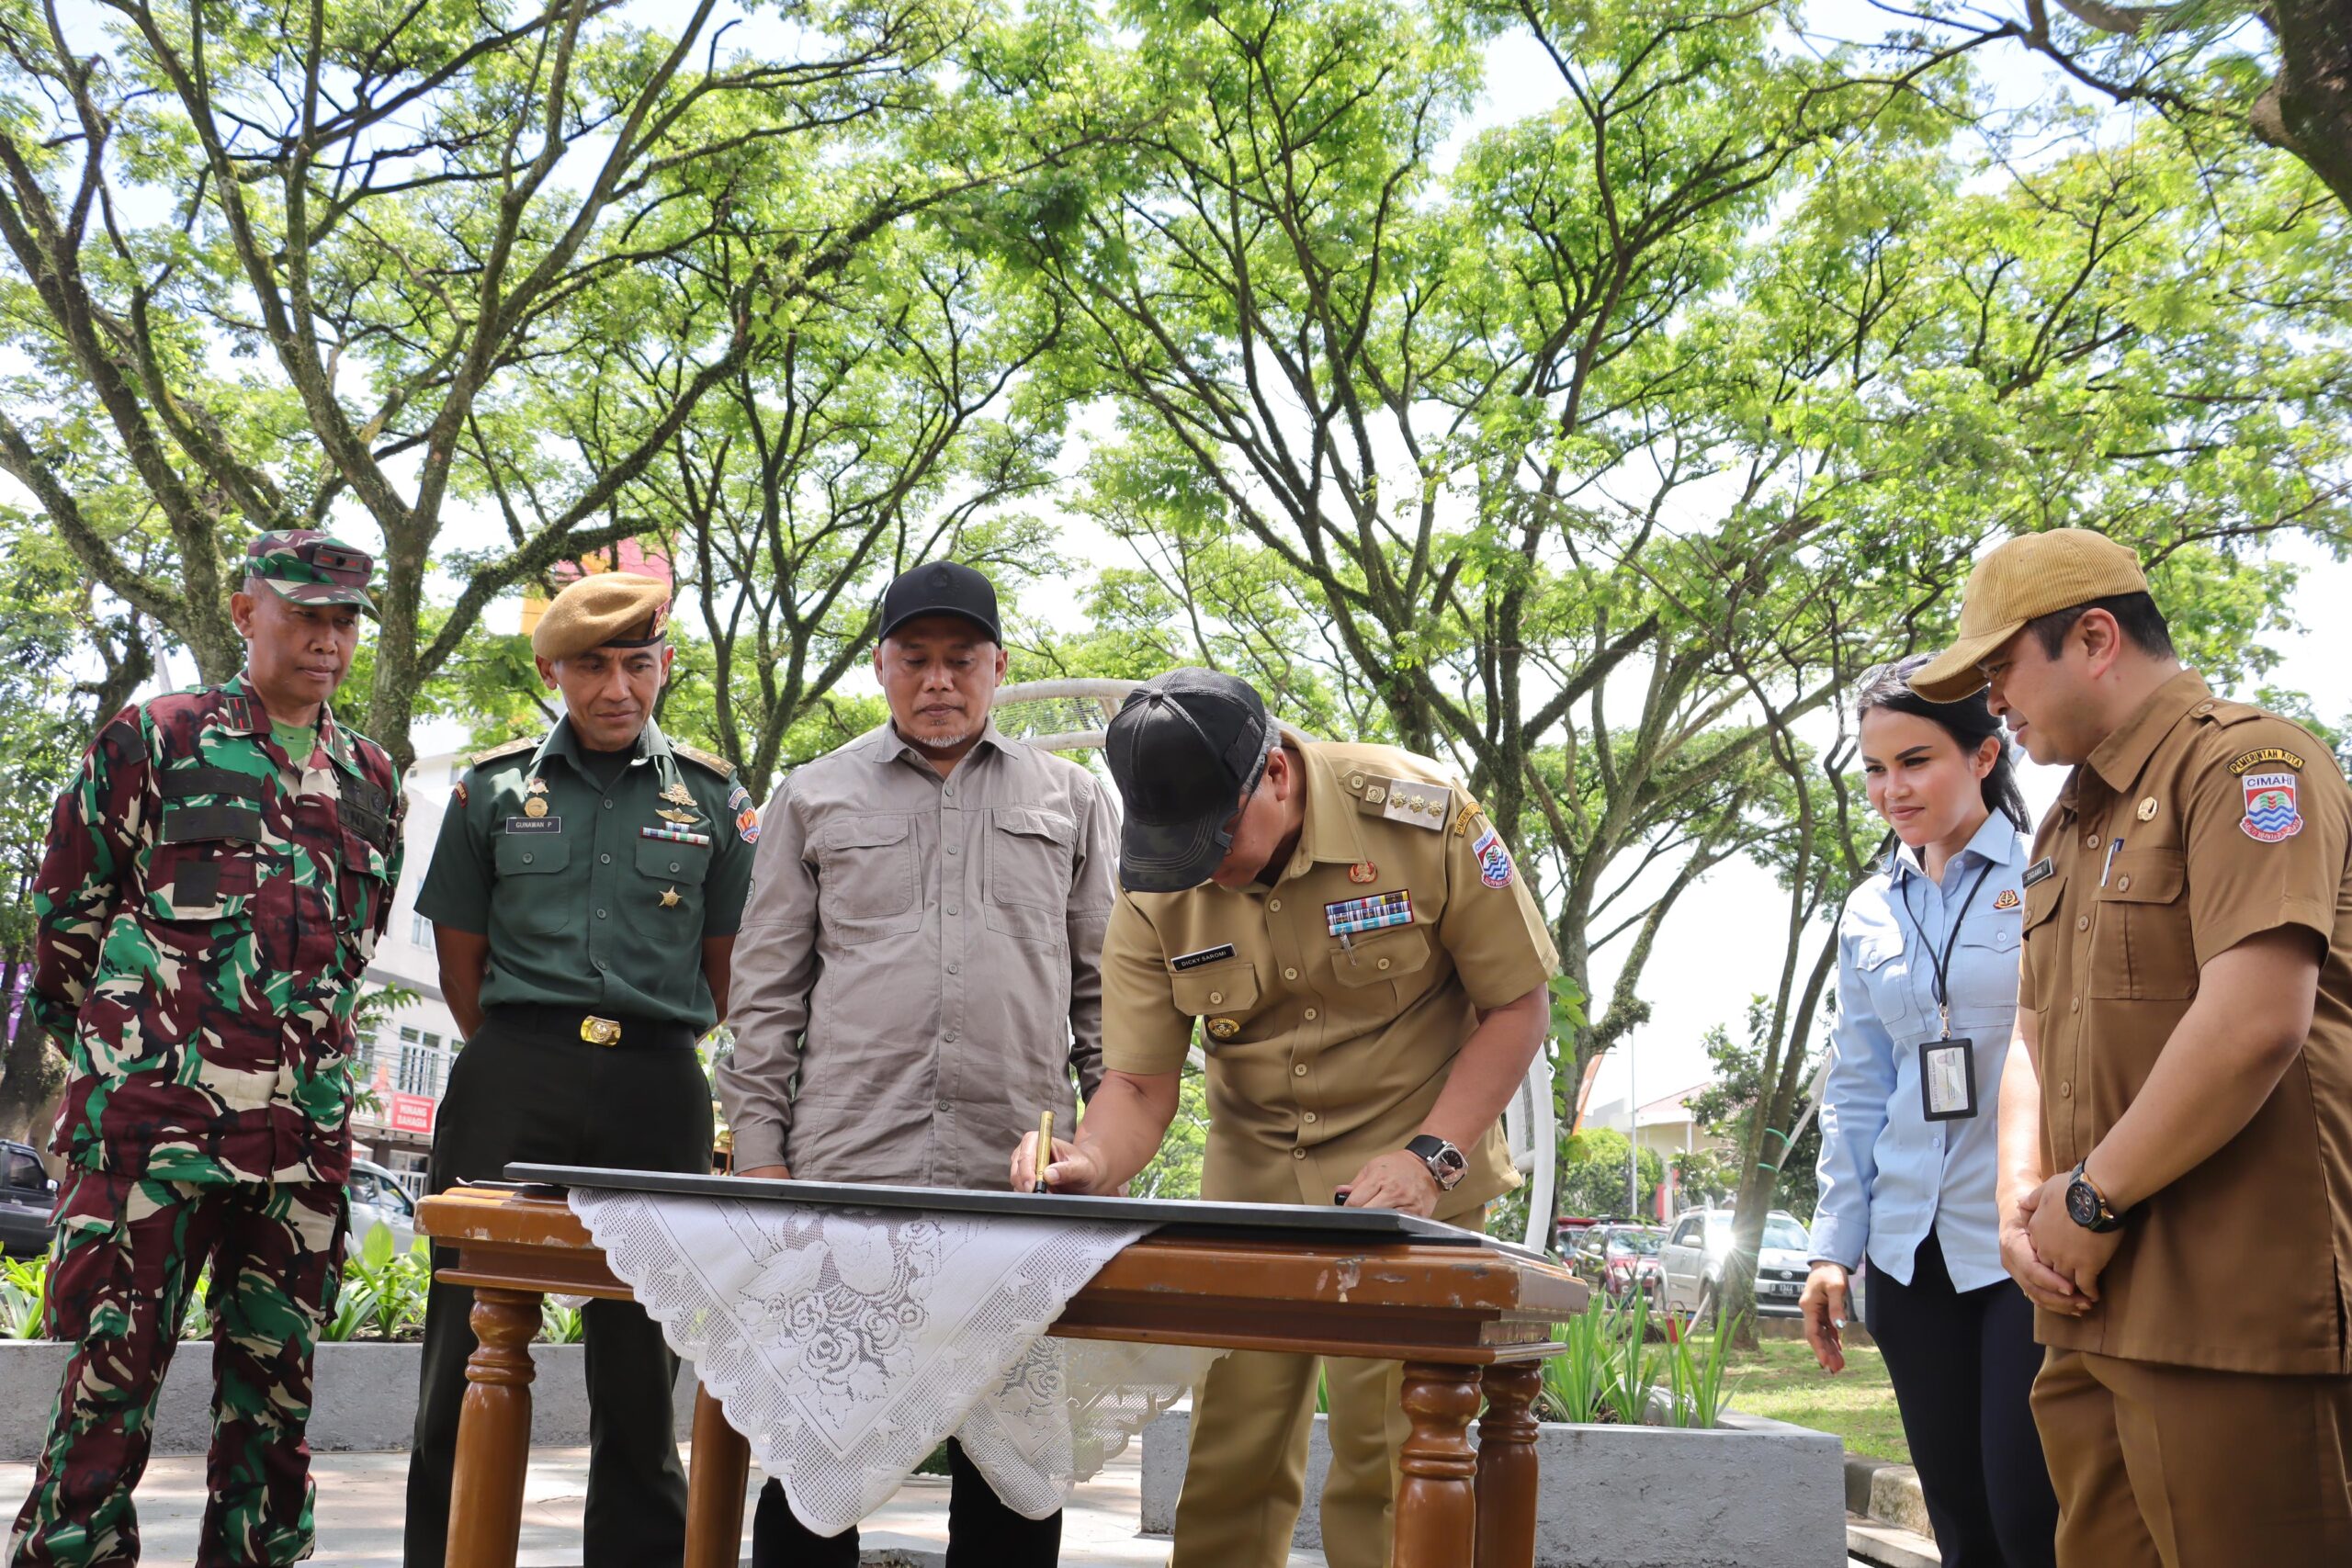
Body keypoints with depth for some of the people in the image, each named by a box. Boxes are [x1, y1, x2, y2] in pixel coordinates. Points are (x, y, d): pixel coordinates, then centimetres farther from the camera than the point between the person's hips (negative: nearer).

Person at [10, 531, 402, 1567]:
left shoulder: (370, 778, 15)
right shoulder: (157, 737, 3)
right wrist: (117, 1045, 11)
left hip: (304, 1131, 4)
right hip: (152, 1116, -4)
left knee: (277, 1383, 9)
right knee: (113, 1372, -4)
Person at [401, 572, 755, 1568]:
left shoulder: (712, 799, 8)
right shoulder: (494, 789, 9)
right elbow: (461, 960, 13)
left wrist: (651, 1055, 12)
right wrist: (523, 1063, 10)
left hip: (657, 1092, 0)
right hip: (510, 1083, 0)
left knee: (640, 1364, 6)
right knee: (471, 1345, 1)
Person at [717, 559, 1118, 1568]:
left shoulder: (1071, 802, 13)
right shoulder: (814, 800, 12)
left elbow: (1103, 986, 13)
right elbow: (768, 991, 10)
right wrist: (759, 1148, 2)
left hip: (1019, 1180, 1)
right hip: (844, 1168, 0)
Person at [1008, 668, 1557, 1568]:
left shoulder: (1419, 817, -17)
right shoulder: (1153, 890, -7)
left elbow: (1518, 1004, -7)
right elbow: (1139, 1085, -3)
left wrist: (1431, 1156, -16)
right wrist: (1092, 1163, -25)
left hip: (1410, 1189, -3)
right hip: (1252, 1190, 3)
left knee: (1383, 1458, -7)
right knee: (1227, 1459, 2)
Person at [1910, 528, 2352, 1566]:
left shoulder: (2245, 763, -7)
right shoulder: (2069, 828, 21)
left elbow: (2255, 1023, -20)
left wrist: (2092, 1200, -13)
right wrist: (2021, 1197, 3)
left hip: (2233, 1320, -8)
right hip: (2095, 1310, 9)